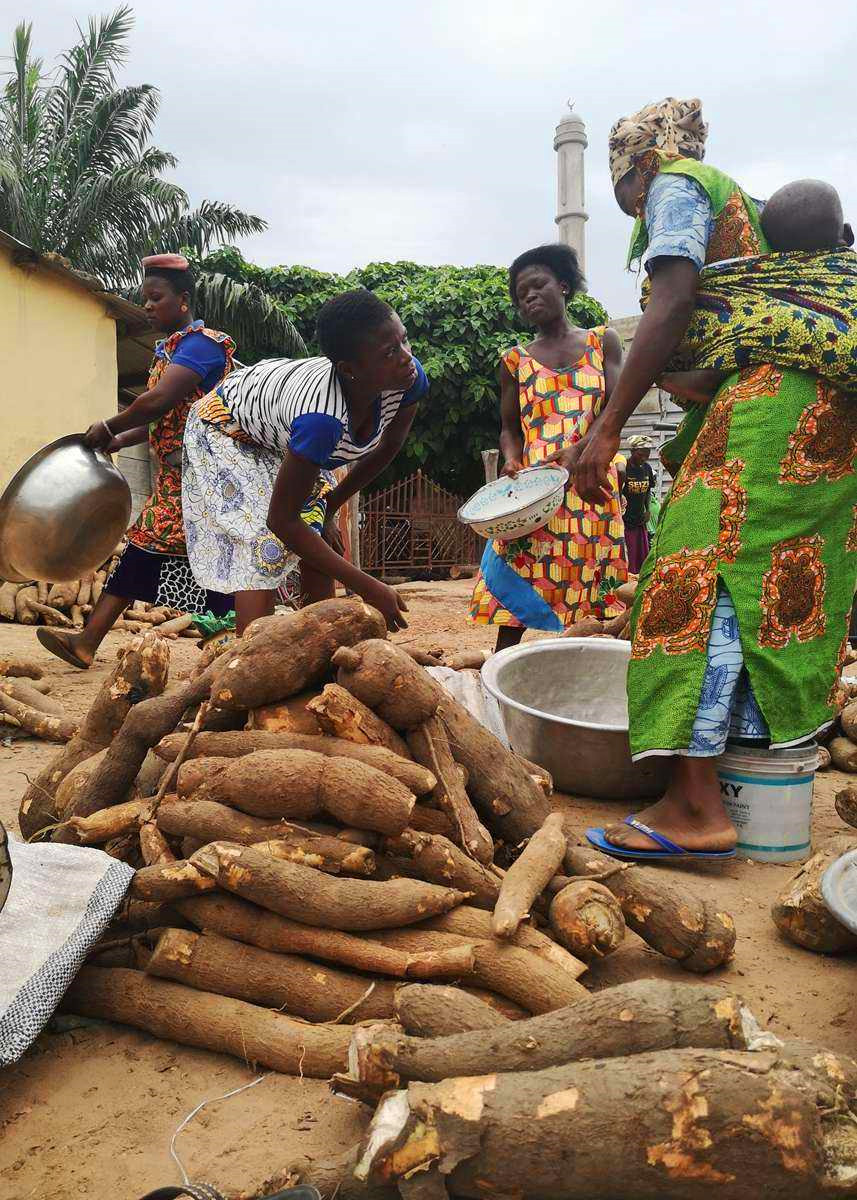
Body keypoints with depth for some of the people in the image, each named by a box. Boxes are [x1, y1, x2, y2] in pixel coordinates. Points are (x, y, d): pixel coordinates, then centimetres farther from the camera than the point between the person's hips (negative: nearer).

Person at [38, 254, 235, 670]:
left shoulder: (200, 342, -12)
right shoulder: (169, 348, 19)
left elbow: (158, 401, -23)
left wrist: (108, 428, -10)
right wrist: (120, 440, 14)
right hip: (174, 478, 10)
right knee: (138, 552, 9)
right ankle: (86, 643, 14)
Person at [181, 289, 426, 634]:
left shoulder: (410, 378, -28)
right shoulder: (323, 417, -46)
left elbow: (387, 448, -5)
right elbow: (281, 520, -37)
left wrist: (328, 508, -1)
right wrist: (367, 587, -35)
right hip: (227, 428, -6)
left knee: (322, 540, -1)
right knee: (264, 544, -19)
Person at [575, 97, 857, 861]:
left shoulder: (675, 185, 5)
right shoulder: (732, 198, 32)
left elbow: (673, 309, -11)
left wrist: (608, 427, -13)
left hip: (775, 392, -10)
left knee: (704, 569, -16)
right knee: (781, 576, 11)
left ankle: (697, 805, -20)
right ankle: (769, 748, 19)